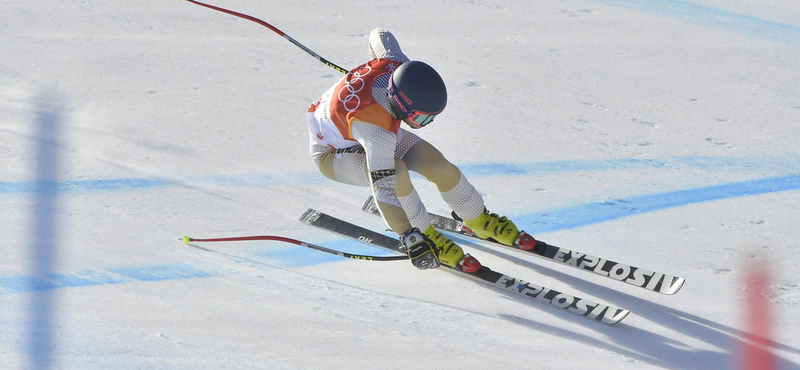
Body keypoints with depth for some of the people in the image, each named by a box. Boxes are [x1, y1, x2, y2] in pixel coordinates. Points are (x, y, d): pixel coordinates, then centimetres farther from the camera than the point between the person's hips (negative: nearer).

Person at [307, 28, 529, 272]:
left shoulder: (394, 63, -28)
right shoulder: (378, 132, -46)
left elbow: (379, 34, -5)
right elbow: (386, 189, -43)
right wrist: (414, 238, -42)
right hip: (333, 153, -7)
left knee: (438, 165, -6)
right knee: (396, 170, -36)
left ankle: (478, 219, 22)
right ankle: (422, 234, -12)